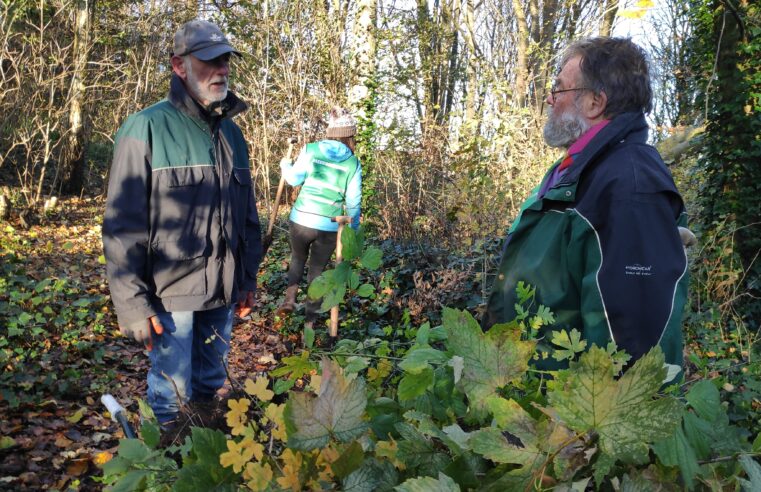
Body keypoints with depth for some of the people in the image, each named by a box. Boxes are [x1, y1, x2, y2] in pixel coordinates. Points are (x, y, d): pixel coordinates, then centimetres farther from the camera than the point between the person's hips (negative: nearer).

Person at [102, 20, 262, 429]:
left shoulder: (231, 133, 11)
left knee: (209, 385, 18)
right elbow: (123, 224, -12)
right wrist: (131, 301, -14)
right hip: (172, 294, -6)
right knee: (172, 394, 4)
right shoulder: (147, 128, -10)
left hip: (223, 292, 6)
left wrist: (248, 277, 17)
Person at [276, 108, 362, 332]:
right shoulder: (353, 164, -1)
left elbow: (294, 178, 0)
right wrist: (353, 229, 13)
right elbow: (353, 202, 1)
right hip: (330, 226, 0)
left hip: (302, 219, 0)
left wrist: (285, 165, 21)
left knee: (298, 258, 26)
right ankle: (310, 318, 16)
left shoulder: (310, 150, -4)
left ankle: (289, 299, 12)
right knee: (317, 269, 14)